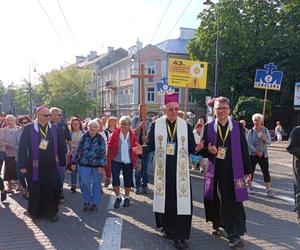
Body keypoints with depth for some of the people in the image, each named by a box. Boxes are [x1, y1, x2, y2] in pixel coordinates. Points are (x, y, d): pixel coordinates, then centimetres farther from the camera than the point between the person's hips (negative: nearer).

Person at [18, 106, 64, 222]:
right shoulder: (28, 128, -4)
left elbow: (59, 146, 8)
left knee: (52, 190, 6)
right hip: (35, 166, -2)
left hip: (52, 165, 2)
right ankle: (35, 212, 31)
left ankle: (52, 212, 24)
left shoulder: (54, 128, 4)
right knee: (35, 190, 12)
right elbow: (22, 148, -5)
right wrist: (23, 165, -8)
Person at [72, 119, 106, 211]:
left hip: (96, 165, -1)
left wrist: (101, 165, -9)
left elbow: (103, 153, -3)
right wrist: (74, 162, 5)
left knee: (96, 184, 7)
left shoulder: (100, 139, -2)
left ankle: (94, 203, 20)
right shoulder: (84, 137, 1)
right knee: (84, 184, -1)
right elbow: (78, 149, 6)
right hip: (84, 164, 1)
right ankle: (86, 202, 18)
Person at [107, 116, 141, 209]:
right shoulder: (115, 134, -4)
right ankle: (118, 197, 18)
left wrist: (138, 162, 0)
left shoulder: (132, 136, -1)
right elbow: (109, 147, 0)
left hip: (128, 162, 1)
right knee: (115, 180, -4)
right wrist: (108, 160, -1)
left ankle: (127, 198, 30)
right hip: (116, 161, -1)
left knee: (128, 180, 9)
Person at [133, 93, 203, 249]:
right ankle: (167, 228, 28)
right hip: (162, 169, 0)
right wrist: (142, 150, -19)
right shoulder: (156, 125, 0)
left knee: (181, 200, -4)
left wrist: (197, 148, -19)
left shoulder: (186, 126, 2)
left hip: (180, 169, 0)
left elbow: (190, 147, 2)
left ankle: (179, 235, 5)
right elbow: (151, 145, 1)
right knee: (165, 198, 9)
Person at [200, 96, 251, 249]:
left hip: (233, 171, -1)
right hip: (215, 170, 1)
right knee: (215, 200, 12)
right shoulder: (208, 127, 2)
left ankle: (234, 235, 0)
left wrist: (247, 170, 4)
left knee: (233, 202, -5)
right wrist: (210, 151, -19)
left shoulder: (238, 126, 2)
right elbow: (202, 150, 4)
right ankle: (216, 224, 36)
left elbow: (244, 149, 4)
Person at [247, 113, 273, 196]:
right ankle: (250, 187, 22)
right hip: (252, 154, -1)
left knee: (266, 171, -2)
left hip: (263, 155, 1)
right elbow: (248, 143, -10)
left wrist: (264, 139, -20)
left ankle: (268, 189, 2)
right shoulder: (251, 131, -5)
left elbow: (269, 142, 2)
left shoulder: (265, 130, 3)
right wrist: (256, 151, -18)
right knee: (251, 170, 6)